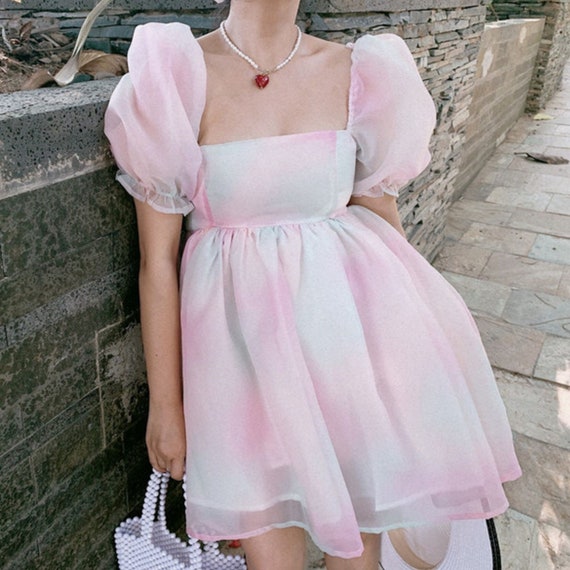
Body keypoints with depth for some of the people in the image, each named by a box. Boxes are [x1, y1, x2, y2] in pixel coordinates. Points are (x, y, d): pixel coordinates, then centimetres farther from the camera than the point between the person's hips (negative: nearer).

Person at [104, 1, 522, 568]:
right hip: (245, 337, -2)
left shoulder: (358, 74, 2)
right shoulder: (175, 78, -8)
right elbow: (157, 261, -6)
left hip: (350, 316, 3)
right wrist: (165, 406, -2)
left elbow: (382, 218, 10)